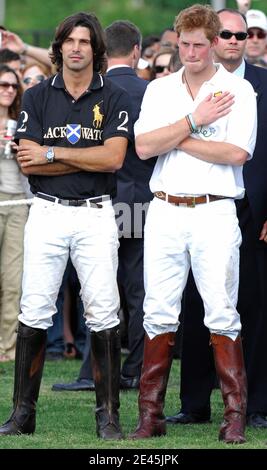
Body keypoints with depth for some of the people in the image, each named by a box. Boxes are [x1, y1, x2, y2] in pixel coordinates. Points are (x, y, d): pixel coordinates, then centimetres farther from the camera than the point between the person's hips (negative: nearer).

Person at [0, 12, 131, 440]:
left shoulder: (114, 99, 3)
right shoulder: (38, 97, 6)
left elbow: (113, 158, -11)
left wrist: (52, 153, -9)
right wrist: (90, 159, -8)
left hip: (96, 215, -1)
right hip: (47, 212, 1)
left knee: (103, 315, -3)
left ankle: (108, 415, 3)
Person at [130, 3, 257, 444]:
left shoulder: (238, 90, 2)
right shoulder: (160, 89, 12)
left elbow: (237, 152, -11)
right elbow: (143, 146, -2)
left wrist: (177, 139, -6)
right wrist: (194, 120, -9)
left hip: (214, 212, -3)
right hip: (165, 211, 3)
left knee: (222, 315, -6)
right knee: (159, 313, 2)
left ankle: (235, 415, -3)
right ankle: (150, 414, 6)